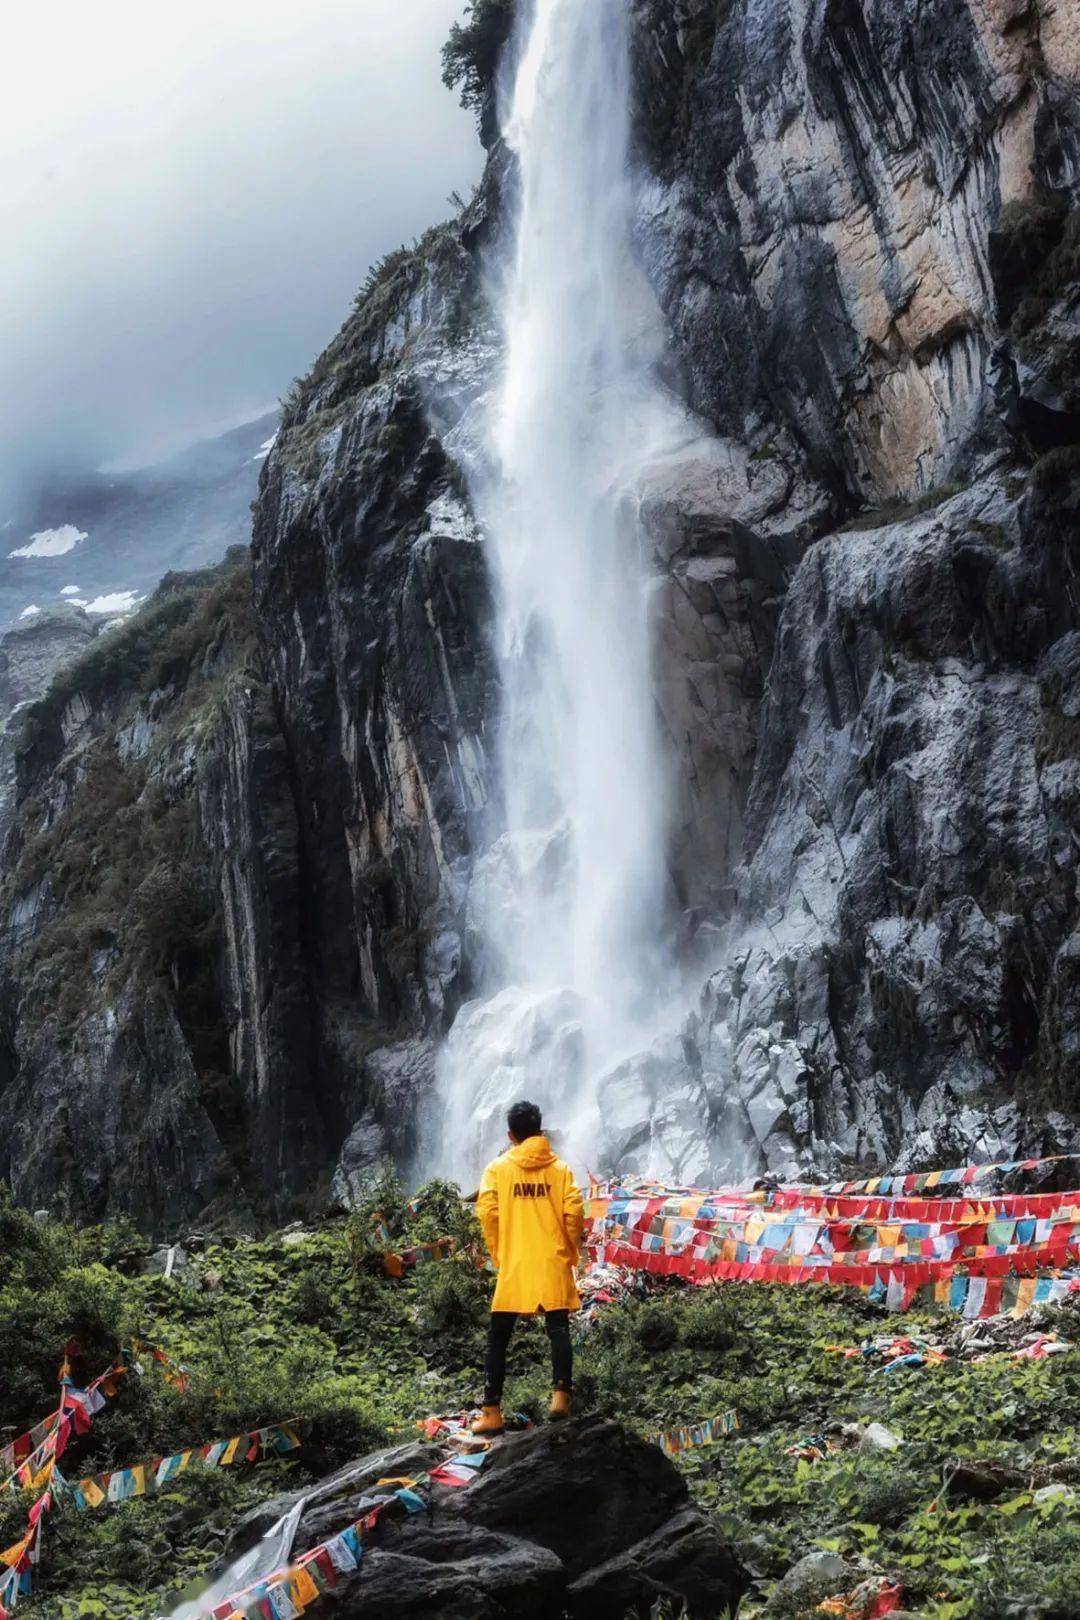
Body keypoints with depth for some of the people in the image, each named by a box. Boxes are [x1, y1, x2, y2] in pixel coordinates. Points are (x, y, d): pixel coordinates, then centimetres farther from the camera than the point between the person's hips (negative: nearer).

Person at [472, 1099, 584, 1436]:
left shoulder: (498, 1167, 2)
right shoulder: (559, 1168, 4)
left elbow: (487, 1212, -8)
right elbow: (574, 1210, -6)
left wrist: (497, 1253, 5)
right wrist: (571, 1251, 7)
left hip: (513, 1265, 0)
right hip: (554, 1264, 1)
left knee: (498, 1337, 7)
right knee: (558, 1330, 3)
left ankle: (492, 1412, 7)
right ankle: (560, 1395, -16)